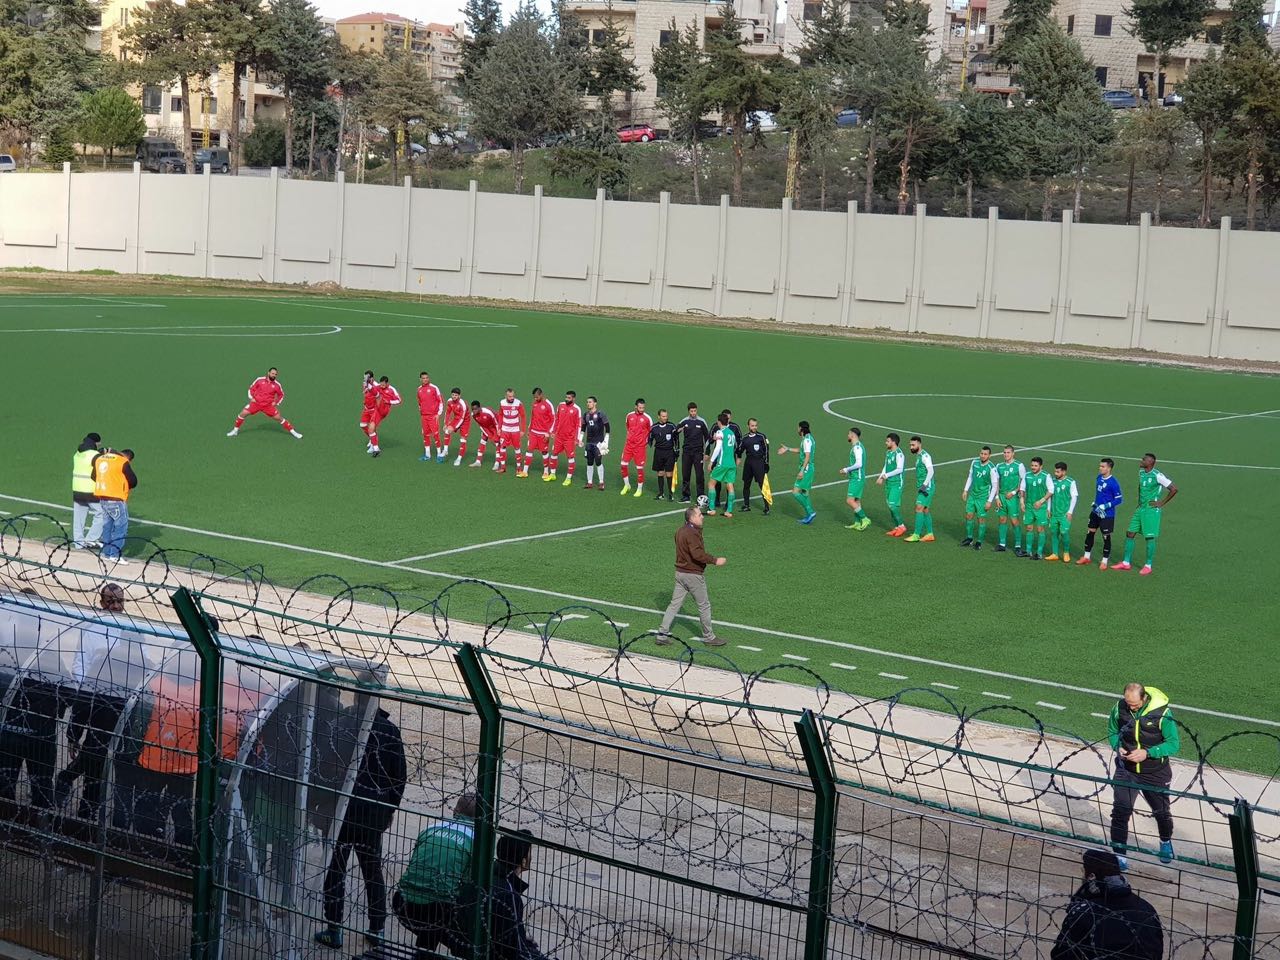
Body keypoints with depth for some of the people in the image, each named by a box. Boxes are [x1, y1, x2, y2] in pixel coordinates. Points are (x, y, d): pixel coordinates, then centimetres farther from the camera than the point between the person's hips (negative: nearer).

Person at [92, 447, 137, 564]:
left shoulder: (100, 459, 12)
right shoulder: (123, 462, -10)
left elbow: (94, 476, 20)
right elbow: (133, 481, -6)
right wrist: (126, 487, 14)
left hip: (101, 497, 7)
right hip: (116, 499, -7)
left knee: (107, 524, 17)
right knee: (121, 525, -2)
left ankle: (106, 552, 20)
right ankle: (115, 554, -8)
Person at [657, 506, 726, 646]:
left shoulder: (681, 530, 10)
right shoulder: (692, 533, -21)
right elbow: (697, 554, -29)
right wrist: (715, 561, -25)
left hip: (680, 572, 9)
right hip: (693, 575, -9)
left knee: (675, 604, 11)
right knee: (704, 605, 5)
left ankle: (662, 634, 10)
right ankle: (708, 636, 16)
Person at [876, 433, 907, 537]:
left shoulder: (899, 454, -16)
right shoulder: (888, 452, 12)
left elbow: (900, 469, -21)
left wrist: (887, 475, -20)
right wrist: (881, 477, 10)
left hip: (896, 483, -9)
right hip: (888, 483, 9)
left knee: (893, 504, -12)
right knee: (889, 505, 9)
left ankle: (901, 526, -1)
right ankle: (896, 527, 16)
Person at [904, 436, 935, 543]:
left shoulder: (925, 456, -13)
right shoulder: (918, 456, 17)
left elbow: (930, 471, -21)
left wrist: (924, 485, -24)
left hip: (926, 487, -10)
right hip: (921, 487, 10)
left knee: (919, 508, -12)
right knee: (925, 510, 11)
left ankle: (916, 535, -13)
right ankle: (929, 534, 16)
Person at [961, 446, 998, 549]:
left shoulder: (991, 468, -18)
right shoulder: (975, 462, -1)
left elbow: (995, 486, -13)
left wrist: (989, 501, -15)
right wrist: (965, 491, 12)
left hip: (983, 497, -5)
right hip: (972, 494, 5)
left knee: (981, 518, -1)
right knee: (969, 515, 8)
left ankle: (979, 542, 9)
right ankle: (969, 538, 22)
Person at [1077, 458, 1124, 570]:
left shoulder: (1113, 483, -20)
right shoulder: (1099, 478, 3)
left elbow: (1119, 499, -17)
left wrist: (1105, 506, -22)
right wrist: (1095, 503, 13)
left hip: (1107, 514, -7)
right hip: (1095, 512, 8)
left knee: (1106, 536, 4)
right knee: (1090, 532, 12)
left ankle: (1105, 561, 16)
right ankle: (1087, 557, 25)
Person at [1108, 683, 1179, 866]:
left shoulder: (1162, 713, -21)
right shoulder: (1119, 708, -11)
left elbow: (1174, 744, -15)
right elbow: (1112, 732, 8)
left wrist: (1147, 753, -25)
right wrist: (1118, 747, -13)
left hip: (1155, 773, -1)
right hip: (1126, 770, 1)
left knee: (1161, 811, 16)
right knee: (1120, 810, -10)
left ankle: (1166, 842, 46)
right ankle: (1118, 854, 0)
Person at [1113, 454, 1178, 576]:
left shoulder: (1157, 476, -16)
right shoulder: (1141, 472, 8)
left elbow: (1174, 489, -16)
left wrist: (1162, 503, -13)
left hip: (1151, 510, -8)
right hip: (1140, 508, 8)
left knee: (1150, 537, -3)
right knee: (1130, 534, 7)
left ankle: (1148, 566, 8)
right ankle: (1126, 563, 15)